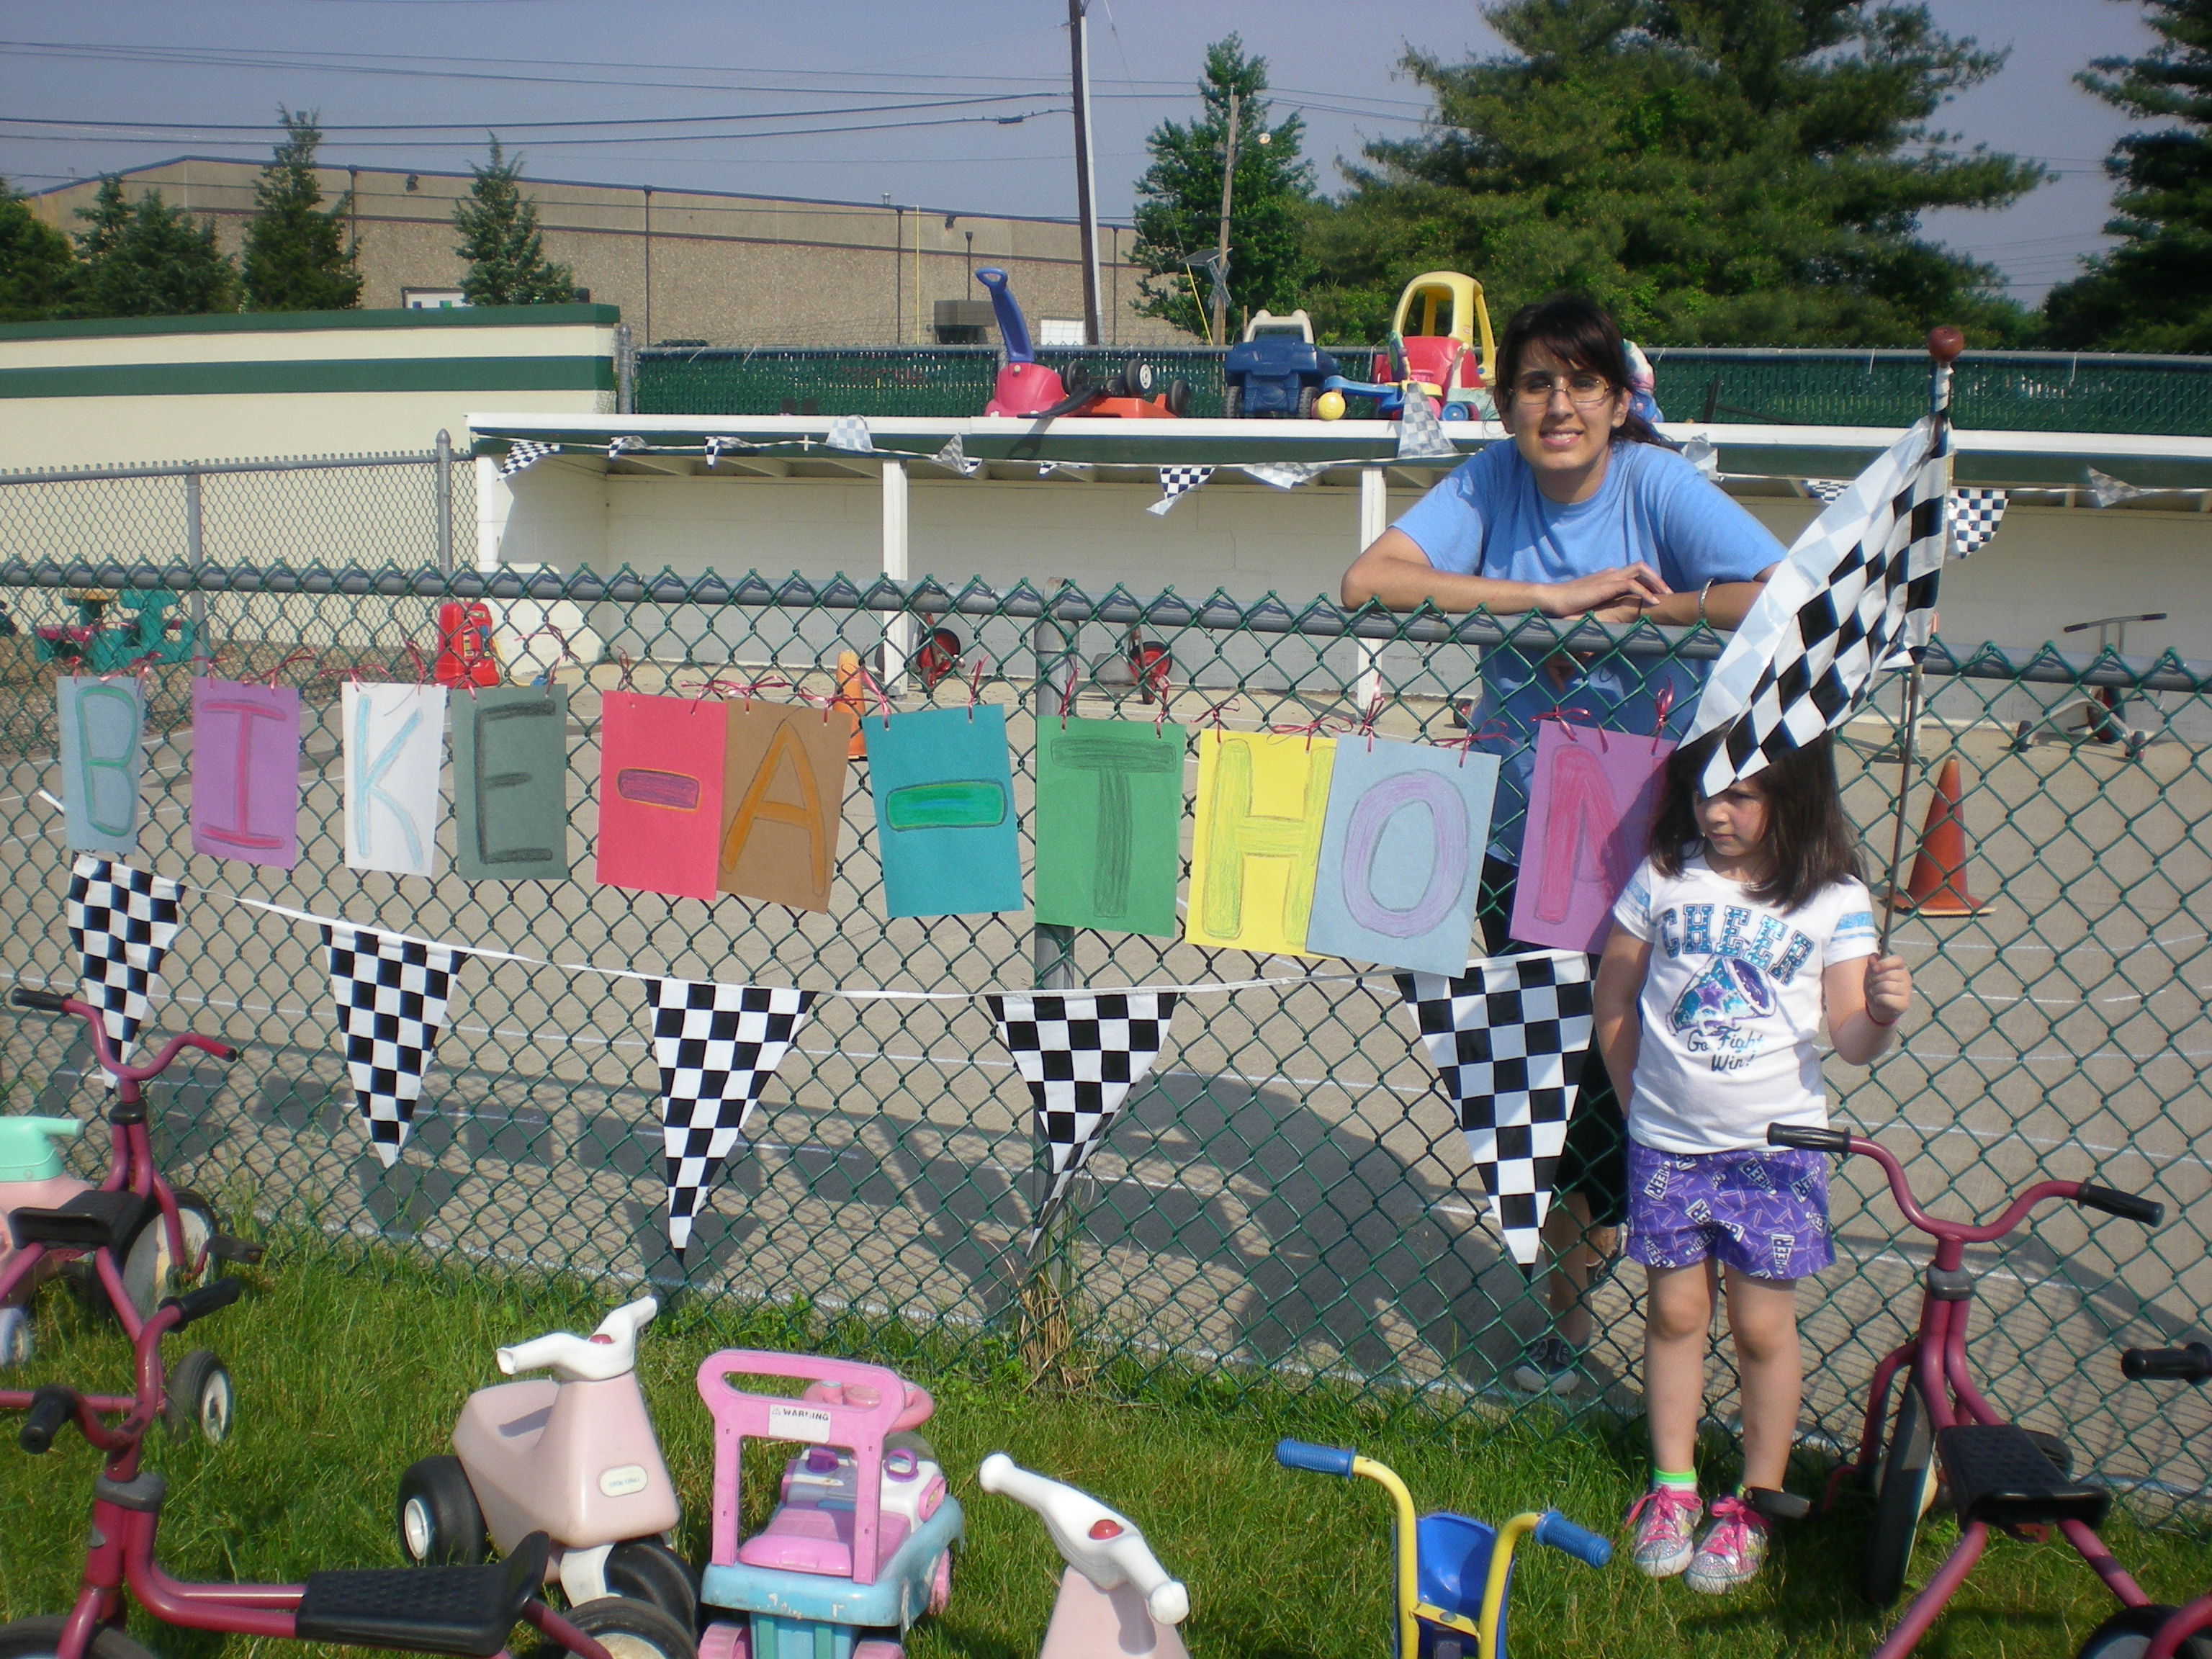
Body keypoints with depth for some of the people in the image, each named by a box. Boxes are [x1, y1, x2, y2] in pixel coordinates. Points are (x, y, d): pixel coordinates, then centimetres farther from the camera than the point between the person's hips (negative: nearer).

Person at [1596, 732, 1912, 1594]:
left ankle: (1755, 1506, 22)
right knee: (1674, 1312, 11)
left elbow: (1849, 1038, -11)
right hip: (1666, 1144, 2)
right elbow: (1614, 1002, 7)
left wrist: (1882, 1014, -32)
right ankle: (1672, 1488, 28)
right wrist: (1644, 1099, 10)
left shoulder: (1832, 899, -7)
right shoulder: (1665, 876, -4)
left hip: (1774, 1147, -2)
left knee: (1762, 1326, 6)